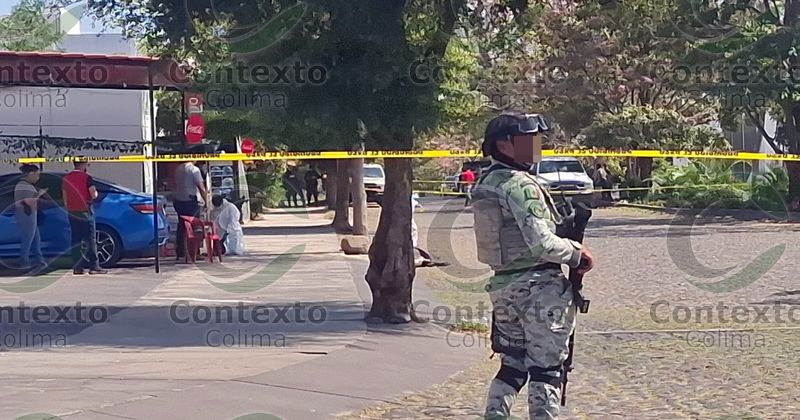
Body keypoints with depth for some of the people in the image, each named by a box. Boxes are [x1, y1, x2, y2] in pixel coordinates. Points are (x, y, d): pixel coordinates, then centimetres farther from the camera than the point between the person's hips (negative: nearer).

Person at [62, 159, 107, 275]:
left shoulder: (66, 178, 9)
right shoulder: (86, 177, -9)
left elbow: (65, 197, 13)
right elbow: (94, 195, -14)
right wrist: (95, 191, 7)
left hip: (72, 212, 6)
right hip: (85, 211, -6)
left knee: (76, 240, 7)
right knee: (91, 239, -3)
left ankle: (77, 267, 4)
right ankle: (94, 266, -7)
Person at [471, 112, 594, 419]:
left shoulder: (485, 185, 10)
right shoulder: (521, 185, -17)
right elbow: (542, 243, -23)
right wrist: (576, 254, -6)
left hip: (503, 286, 8)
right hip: (539, 287, -8)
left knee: (511, 367, 17)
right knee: (546, 370, 1)